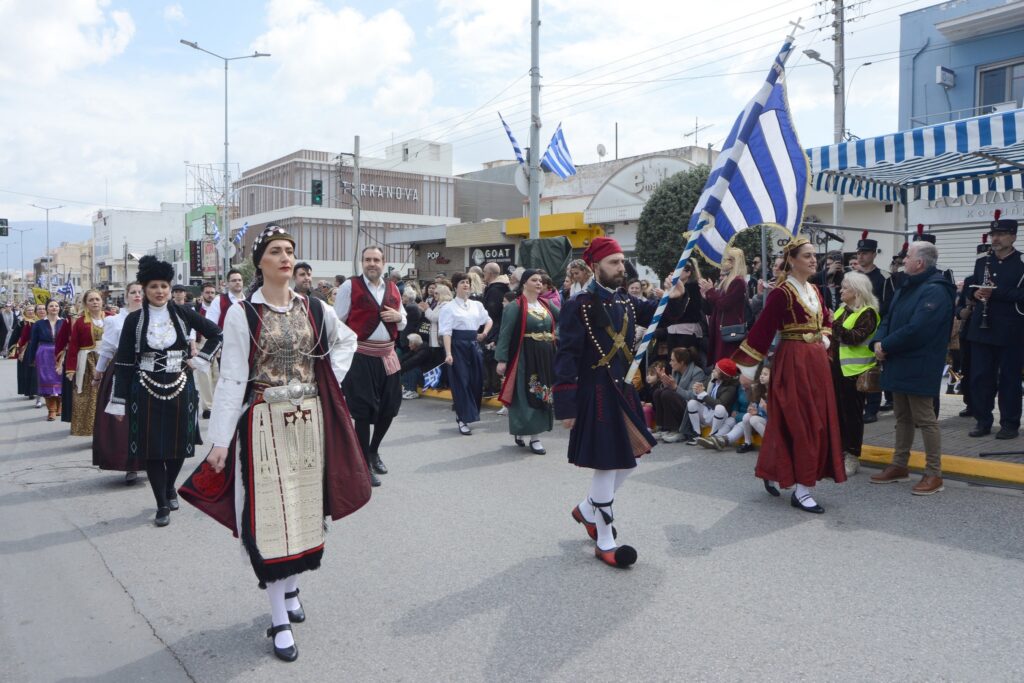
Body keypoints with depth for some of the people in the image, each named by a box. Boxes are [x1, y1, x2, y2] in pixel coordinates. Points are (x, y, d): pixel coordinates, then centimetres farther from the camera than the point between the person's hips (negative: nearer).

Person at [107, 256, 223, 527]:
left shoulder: (183, 313, 0)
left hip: (180, 388, 1)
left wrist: (198, 360, -1)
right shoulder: (134, 319, -2)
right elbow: (123, 363, -1)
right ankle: (162, 505, 13)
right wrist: (120, 402, -4)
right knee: (151, 447, 2)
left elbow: (216, 334, 9)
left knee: (179, 443, 8)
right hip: (147, 390, -1)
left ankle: (169, 487, 36)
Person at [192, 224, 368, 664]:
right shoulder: (242, 315, -6)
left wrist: (330, 380, 7)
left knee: (305, 506, 11)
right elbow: (231, 378, -8)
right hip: (265, 423, -4)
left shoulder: (314, 309, 4)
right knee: (270, 512, -1)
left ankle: (290, 586, 33)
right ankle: (279, 619, 8)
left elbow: (347, 340, 21)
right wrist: (221, 438, -12)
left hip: (309, 420, 4)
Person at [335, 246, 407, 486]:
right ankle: (364, 464, 13)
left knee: (389, 408, 13)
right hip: (361, 357, -5)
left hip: (387, 356, 6)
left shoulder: (392, 288, 11)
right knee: (363, 411, 0)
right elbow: (337, 322, -5)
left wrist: (398, 317, -2)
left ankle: (373, 451, 37)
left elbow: (403, 324, 20)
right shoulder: (350, 286, -5)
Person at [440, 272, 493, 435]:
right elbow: (446, 332, -11)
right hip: (458, 345, -5)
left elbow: (489, 320, 25)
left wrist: (485, 333, 6)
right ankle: (463, 420, 2)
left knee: (476, 381, 7)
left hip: (474, 344, 6)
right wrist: (448, 353, -21)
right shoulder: (449, 307, -4)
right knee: (461, 382, -4)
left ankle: (462, 415, 25)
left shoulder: (476, 305, 11)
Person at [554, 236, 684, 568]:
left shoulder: (627, 302, 10)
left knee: (628, 458, 16)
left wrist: (672, 297, -17)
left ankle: (587, 509, 36)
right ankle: (604, 542, 14)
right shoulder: (578, 305, -13)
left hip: (623, 390, 8)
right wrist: (567, 406, -19)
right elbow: (566, 358, -16)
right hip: (596, 394, -8)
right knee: (607, 464, -1)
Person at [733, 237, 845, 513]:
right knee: (801, 424, -5)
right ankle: (802, 490, 5)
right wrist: (747, 369, -16)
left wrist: (824, 341, 7)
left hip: (817, 361, 8)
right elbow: (761, 329, -15)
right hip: (793, 363, -8)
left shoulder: (814, 290, 11)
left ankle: (771, 470, 26)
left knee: (819, 422, 12)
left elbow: (826, 320, 27)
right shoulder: (782, 292, -13)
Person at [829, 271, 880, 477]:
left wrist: (835, 324, -27)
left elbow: (855, 338, -23)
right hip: (837, 367, 8)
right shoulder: (842, 309, 13)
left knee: (852, 412, -1)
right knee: (838, 411, 12)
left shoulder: (867, 313, -10)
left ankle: (853, 456, 9)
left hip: (854, 370, -8)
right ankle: (841, 451, 23)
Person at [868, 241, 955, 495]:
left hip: (919, 368, -10)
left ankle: (934, 474, 7)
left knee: (924, 419, -3)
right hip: (899, 365, 10)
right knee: (902, 416, 16)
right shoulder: (907, 288, 16)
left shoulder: (935, 291, -17)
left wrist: (886, 346, -15)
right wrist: (878, 342, -4)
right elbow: (889, 320, 15)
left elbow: (916, 330, -25)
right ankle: (899, 466, 27)